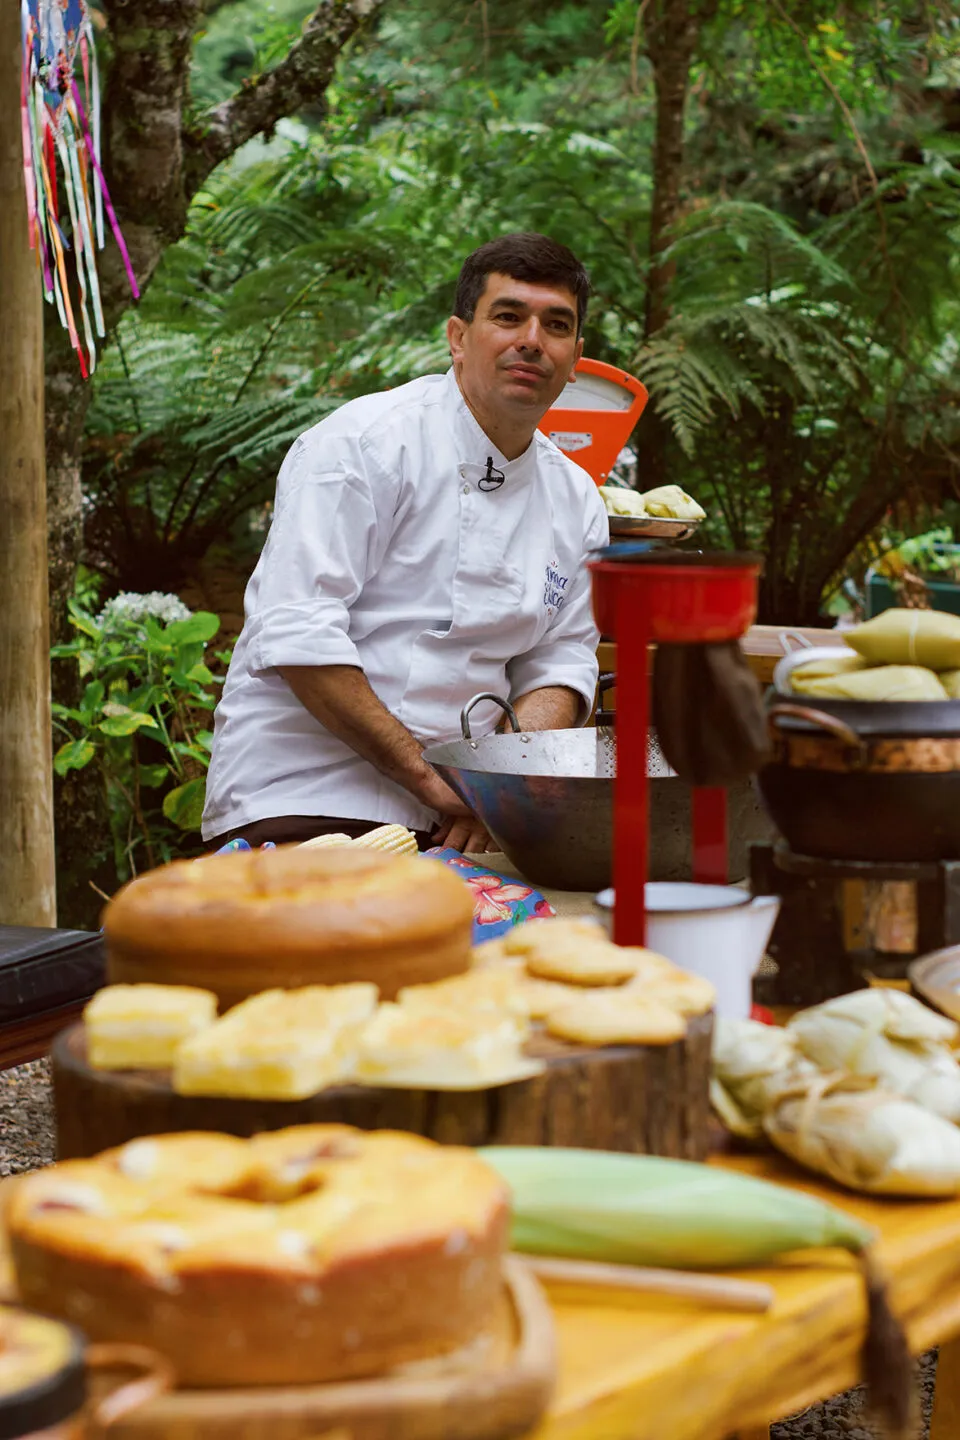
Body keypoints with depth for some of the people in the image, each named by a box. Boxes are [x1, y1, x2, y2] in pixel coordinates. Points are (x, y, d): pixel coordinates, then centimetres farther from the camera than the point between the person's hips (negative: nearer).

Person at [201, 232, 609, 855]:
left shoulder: (577, 503, 14)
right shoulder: (365, 441, -7)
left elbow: (559, 665, 15)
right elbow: (297, 634, -15)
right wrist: (428, 775, -16)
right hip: (299, 801, -5)